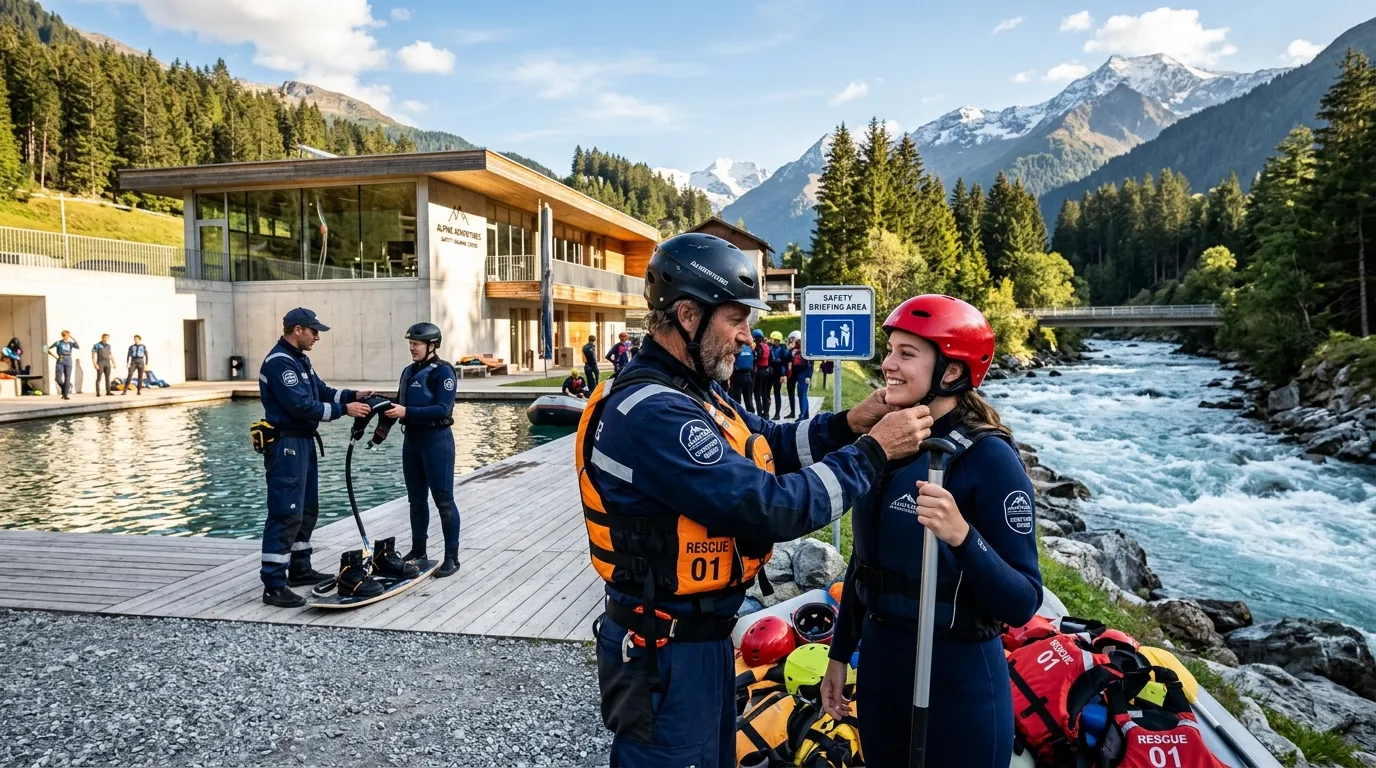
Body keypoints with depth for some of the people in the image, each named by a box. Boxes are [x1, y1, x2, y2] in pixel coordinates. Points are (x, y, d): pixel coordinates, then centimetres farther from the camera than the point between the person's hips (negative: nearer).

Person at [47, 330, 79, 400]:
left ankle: (66, 395, -2)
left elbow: (78, 347, -12)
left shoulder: (70, 343, 8)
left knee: (67, 379, -5)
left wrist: (73, 338, -15)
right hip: (60, 362, -1)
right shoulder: (58, 343, 3)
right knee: (58, 378, -11)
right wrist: (55, 357, -3)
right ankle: (64, 390, 17)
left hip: (68, 362, 1)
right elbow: (48, 349, 6)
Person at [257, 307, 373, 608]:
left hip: (303, 442, 11)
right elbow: (302, 406, -23)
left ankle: (299, 569, 29)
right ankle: (273, 586, -6)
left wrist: (353, 395, 2)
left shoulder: (299, 359, 15)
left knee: (306, 509, 17)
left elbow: (321, 392, 16)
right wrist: (343, 409, -19)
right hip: (285, 446, -11)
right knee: (286, 514, -10)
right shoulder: (279, 362, -17)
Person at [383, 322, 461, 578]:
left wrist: (407, 412, -26)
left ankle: (452, 557, 3)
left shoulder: (443, 371, -11)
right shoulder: (409, 371, 12)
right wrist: (388, 409, -6)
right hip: (411, 439, 8)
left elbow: (442, 409, -20)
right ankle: (418, 550, 29)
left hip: (436, 440, -8)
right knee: (416, 500, 16)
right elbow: (401, 404, 15)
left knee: (444, 500, -3)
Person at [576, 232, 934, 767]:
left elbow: (766, 445, 11)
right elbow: (770, 508, -31)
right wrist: (873, 453, -22)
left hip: (706, 637, 10)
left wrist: (847, 425, -6)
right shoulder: (653, 413, -29)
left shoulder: (693, 391, 5)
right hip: (665, 655, -10)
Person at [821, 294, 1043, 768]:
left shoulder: (988, 456, -18)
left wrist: (962, 537, -36)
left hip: (960, 678, -6)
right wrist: (840, 653, 14)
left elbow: (1022, 603, -19)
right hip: (879, 662, 6)